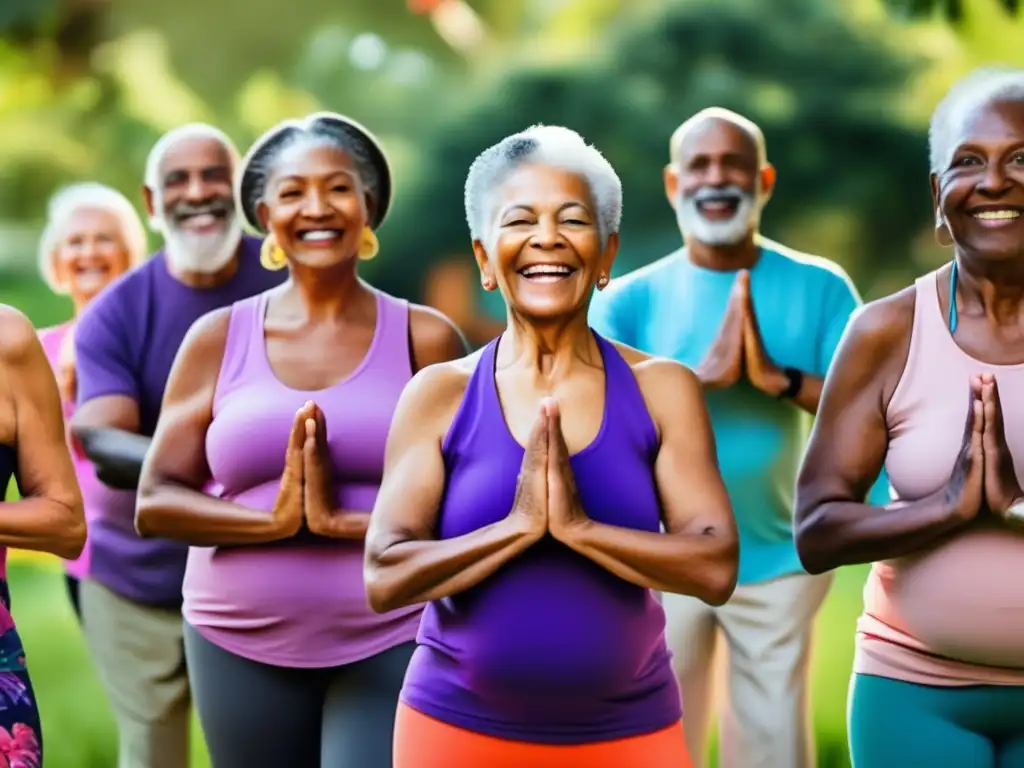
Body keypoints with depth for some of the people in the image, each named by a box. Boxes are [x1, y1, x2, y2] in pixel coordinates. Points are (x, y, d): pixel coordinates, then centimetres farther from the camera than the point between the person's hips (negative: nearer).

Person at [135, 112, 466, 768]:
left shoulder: (424, 338, 0)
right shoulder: (219, 339, 5)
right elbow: (155, 502, 0)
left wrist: (343, 520, -18)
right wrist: (274, 520, -14)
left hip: (392, 645, -2)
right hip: (241, 648, 2)